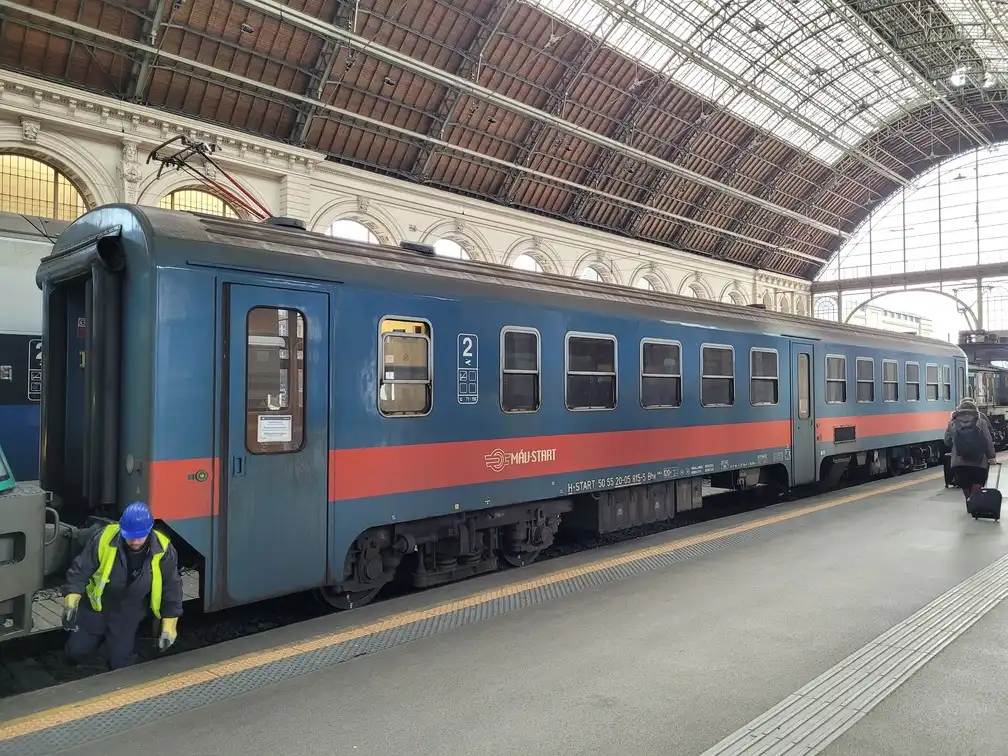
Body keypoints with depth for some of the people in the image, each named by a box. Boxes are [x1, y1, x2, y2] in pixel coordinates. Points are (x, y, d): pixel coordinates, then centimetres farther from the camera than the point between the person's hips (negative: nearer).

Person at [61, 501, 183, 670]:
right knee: (75, 652, 7)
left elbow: (171, 588, -12)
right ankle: (100, 635, 37)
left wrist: (169, 627, -10)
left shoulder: (163, 550, -23)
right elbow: (80, 570, -14)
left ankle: (128, 638, 31)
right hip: (96, 606, 1)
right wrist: (71, 602, -24)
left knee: (121, 663, -1)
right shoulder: (104, 538, -25)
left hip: (129, 613, 0)